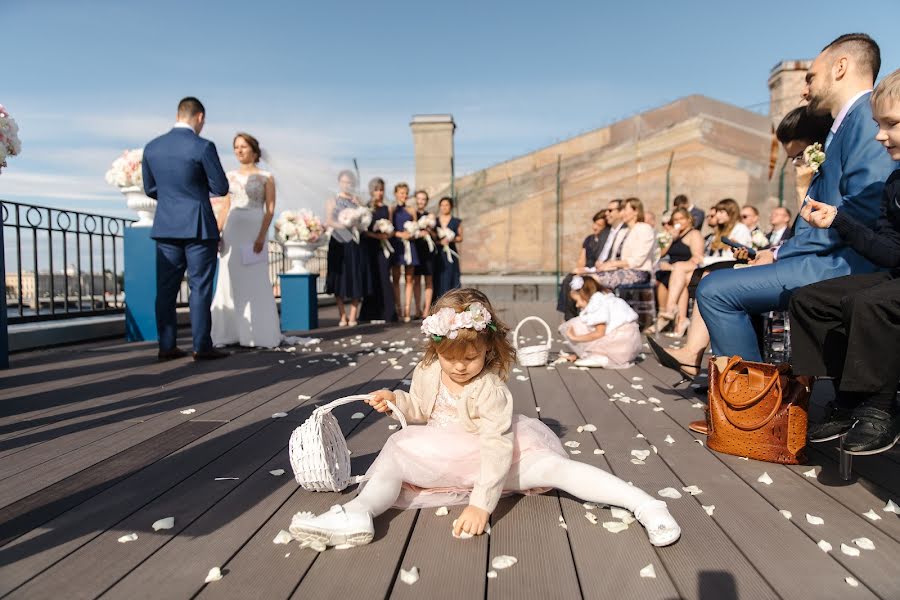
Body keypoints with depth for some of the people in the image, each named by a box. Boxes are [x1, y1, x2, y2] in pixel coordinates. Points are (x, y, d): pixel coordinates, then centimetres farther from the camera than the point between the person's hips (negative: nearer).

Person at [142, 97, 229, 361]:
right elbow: (221, 188, -7)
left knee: (166, 288, 8)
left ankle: (166, 346, 11)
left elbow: (150, 189, 13)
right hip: (198, 227, -5)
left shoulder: (152, 147, 6)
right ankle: (202, 347, 3)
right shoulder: (203, 147, -12)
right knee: (200, 288, 0)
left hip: (166, 227, 5)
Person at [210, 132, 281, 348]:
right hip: (232, 231, 4)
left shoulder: (266, 177, 2)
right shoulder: (231, 176, 13)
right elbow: (226, 207, 14)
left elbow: (270, 209, -4)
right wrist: (217, 232, 3)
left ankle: (259, 335, 5)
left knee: (255, 282, -2)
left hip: (255, 231, -4)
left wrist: (262, 236, -15)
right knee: (230, 282, 4)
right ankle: (228, 333, 11)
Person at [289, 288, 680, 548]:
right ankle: (358, 513, -36)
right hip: (446, 455, 6)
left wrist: (481, 504, -36)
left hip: (497, 452, -6)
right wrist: (395, 399, -7)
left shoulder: (490, 390, -25)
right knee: (398, 450, -14)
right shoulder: (427, 372, -6)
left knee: (552, 466, -25)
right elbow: (421, 409, 14)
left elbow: (496, 447, -31)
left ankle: (642, 502, -24)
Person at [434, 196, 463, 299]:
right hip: (437, 253, 1)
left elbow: (460, 238, 6)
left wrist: (451, 239, -12)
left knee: (450, 278, -6)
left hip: (450, 253, -1)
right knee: (438, 278, -3)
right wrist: (439, 241, -10)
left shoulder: (456, 222, 8)